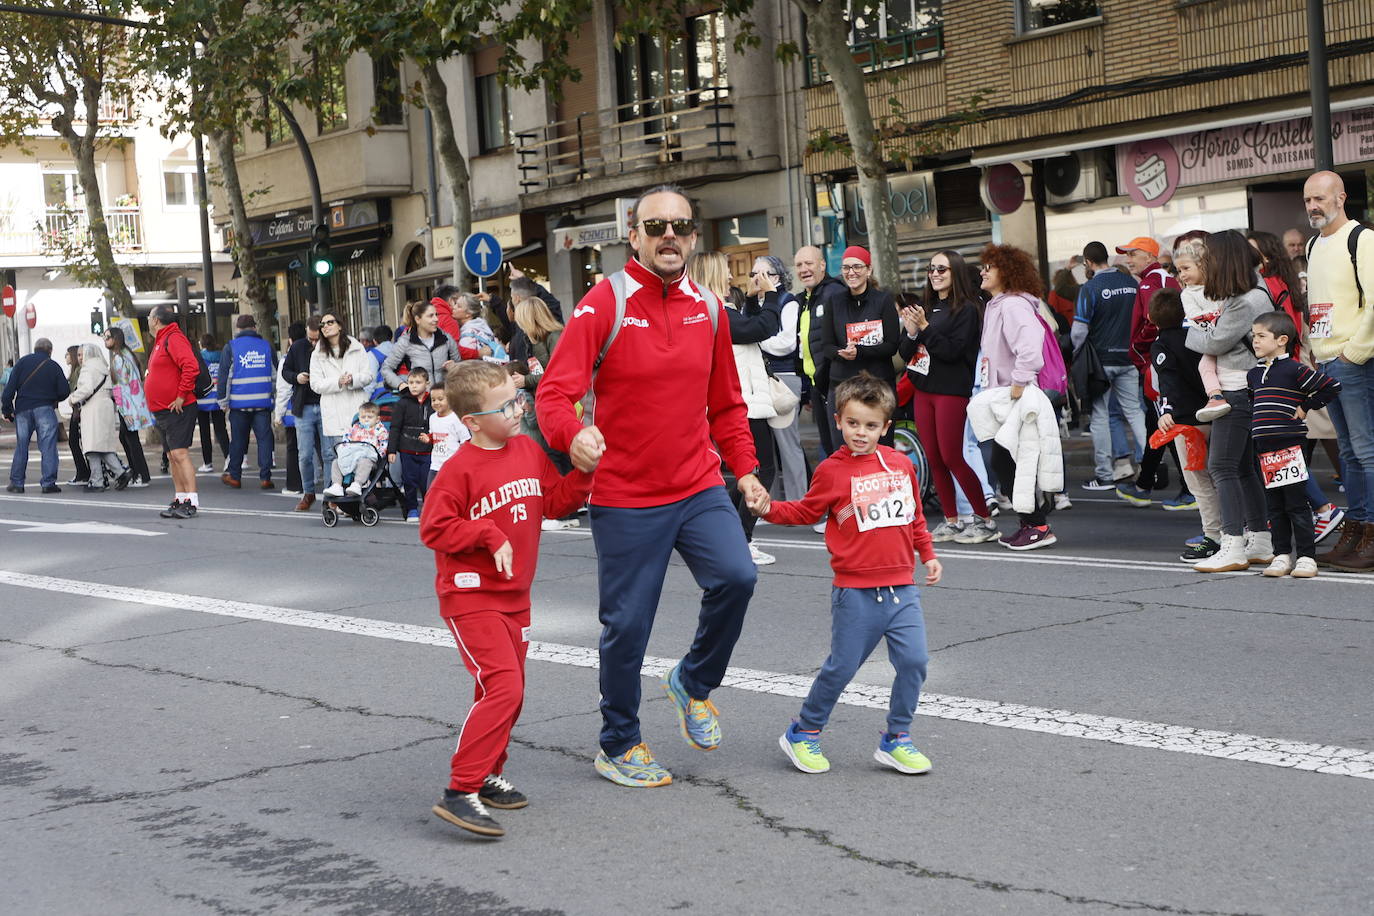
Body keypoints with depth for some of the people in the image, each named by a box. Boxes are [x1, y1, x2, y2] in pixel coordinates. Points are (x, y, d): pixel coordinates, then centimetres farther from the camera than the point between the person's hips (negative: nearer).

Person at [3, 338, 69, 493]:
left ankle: (16, 482, 11)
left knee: (21, 446, 10)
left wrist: (6, 409, 4)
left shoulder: (22, 363, 6)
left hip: (22, 409, 2)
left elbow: (10, 387, 0)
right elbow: (65, 391, 0)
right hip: (45, 409, -2)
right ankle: (48, 483, -7)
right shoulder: (54, 366, 2)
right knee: (48, 446, -2)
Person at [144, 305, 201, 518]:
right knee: (172, 456, 11)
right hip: (162, 411, 10)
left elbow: (191, 367, -26)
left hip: (177, 410, -10)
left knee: (180, 453, -14)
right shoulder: (160, 342, 20)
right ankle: (179, 499, 15)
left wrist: (181, 396, -22)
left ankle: (191, 502, -15)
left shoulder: (173, 339, -12)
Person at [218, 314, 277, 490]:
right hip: (263, 402, 1)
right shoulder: (267, 346, 7)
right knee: (264, 438, 2)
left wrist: (222, 399, 6)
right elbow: (276, 374, 12)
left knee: (238, 439, 9)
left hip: (239, 403, -1)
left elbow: (224, 375, -1)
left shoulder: (230, 347, 0)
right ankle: (265, 477, -2)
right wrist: (275, 398, 19)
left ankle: (234, 476, 17)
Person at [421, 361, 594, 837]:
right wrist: (489, 535, -21)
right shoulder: (460, 468, -17)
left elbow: (554, 502, 12)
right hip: (471, 596, -8)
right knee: (502, 687, -18)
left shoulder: (529, 452, 5)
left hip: (515, 595, 8)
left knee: (508, 690, 16)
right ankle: (460, 792, -15)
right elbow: (434, 528, -16)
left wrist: (582, 472, -3)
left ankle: (487, 775, 32)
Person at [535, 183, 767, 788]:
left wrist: (745, 469, 6)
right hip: (625, 499, -3)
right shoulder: (603, 304, -10)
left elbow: (726, 404, 16)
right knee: (627, 624, 4)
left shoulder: (707, 309, 6)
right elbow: (554, 393, -18)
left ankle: (694, 684, 11)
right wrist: (574, 435, -39)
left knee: (736, 577, -18)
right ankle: (618, 746, 26)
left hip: (699, 488, 4)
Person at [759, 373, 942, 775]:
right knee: (842, 667, 2)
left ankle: (896, 740, 13)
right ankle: (803, 733, 22)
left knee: (913, 661, -4)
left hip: (902, 590, 4)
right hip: (856, 593, -4)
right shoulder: (833, 471, -4)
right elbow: (807, 511, 5)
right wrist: (770, 510, -10)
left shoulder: (901, 464, 8)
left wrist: (927, 554, 19)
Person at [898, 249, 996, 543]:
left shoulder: (967, 309, -6)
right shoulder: (926, 308, 13)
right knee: (934, 459, 7)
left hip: (952, 391, -7)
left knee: (952, 458, -8)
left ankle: (985, 519, 2)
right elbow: (905, 353, 11)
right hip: (923, 390, 7)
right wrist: (911, 332, -8)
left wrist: (925, 328, -19)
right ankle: (951, 521, 15)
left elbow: (953, 350, -16)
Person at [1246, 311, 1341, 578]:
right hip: (1265, 450, 7)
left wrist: (1306, 407, -5)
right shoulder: (1254, 374, 14)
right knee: (1274, 508, 9)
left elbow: (1331, 386, -7)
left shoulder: (1295, 370, -7)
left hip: (1290, 447, -6)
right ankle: (1282, 555, 15)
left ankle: (1306, 557, 2)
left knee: (1296, 504, -3)